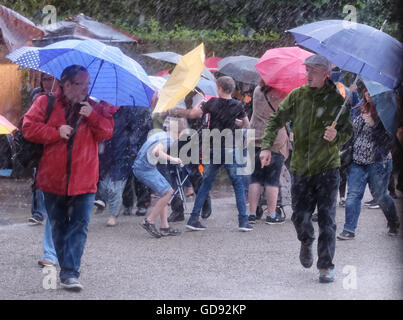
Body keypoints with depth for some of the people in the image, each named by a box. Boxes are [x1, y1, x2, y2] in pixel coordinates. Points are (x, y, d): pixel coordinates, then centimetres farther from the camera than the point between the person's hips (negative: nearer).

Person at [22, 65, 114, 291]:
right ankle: (66, 268, 23)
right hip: (53, 179, 0)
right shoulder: (46, 103, 3)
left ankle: (70, 273, -12)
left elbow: (108, 131, 0)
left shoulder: (94, 108, 9)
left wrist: (92, 116, -16)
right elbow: (29, 128, -6)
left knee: (80, 225, -10)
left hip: (84, 181, 0)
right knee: (58, 226, 10)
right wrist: (57, 132, -15)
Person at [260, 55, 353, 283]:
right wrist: (267, 147, -3)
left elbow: (348, 131, 2)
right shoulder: (297, 96, 2)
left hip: (327, 169, -2)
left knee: (327, 219, -6)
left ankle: (326, 266, 4)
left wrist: (336, 137, -21)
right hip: (301, 168, 2)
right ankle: (307, 242, 36)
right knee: (300, 216, 2)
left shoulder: (337, 100, -4)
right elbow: (276, 121, 9)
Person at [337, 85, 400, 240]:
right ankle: (349, 230, -4)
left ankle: (394, 224, 30)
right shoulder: (359, 110, 8)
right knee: (353, 194, -4)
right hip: (357, 161, 5)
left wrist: (374, 125, -23)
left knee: (380, 195, 6)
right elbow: (351, 130, 22)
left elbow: (388, 138, -15)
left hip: (378, 162, -5)